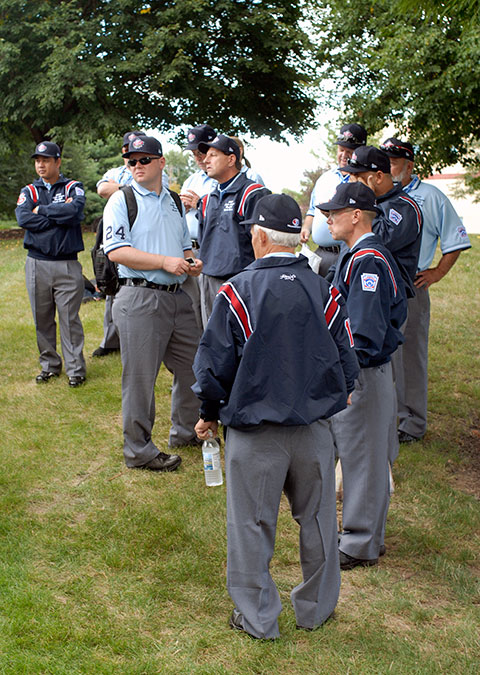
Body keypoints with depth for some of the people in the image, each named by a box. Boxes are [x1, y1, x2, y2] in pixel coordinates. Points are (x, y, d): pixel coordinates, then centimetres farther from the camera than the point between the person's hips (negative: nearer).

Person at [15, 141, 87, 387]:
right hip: (37, 264, 3)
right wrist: (60, 216, -10)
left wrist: (42, 210, -7)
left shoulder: (73, 188, 6)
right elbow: (23, 218, -9)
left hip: (67, 264, -3)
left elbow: (74, 210, -17)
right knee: (42, 319, 7)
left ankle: (75, 369, 5)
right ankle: (49, 365, 20)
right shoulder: (29, 191, 11)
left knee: (69, 318, -3)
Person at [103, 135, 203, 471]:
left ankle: (186, 431, 33)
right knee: (140, 377, -1)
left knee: (192, 366, 14)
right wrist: (166, 262, -17)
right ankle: (139, 450, 11)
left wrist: (192, 263, 3)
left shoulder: (175, 202, 16)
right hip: (140, 298, -6)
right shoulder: (122, 200, -3)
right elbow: (116, 251, -14)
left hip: (178, 297, 7)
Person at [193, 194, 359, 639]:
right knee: (317, 520, 18)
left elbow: (214, 366, -8)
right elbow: (347, 366, 2)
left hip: (253, 432, -3)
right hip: (314, 430, 3)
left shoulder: (237, 291, -12)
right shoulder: (324, 293, -3)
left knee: (252, 525, 11)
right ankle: (316, 610, 33)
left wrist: (210, 416, 8)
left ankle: (257, 619, 23)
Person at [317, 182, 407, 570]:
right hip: (355, 372, 10)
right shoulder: (359, 255, 12)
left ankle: (360, 546, 13)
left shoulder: (367, 261, -19)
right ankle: (369, 535, 31)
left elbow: (365, 334, -25)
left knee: (363, 458, 1)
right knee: (358, 455, 18)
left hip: (363, 375, -10)